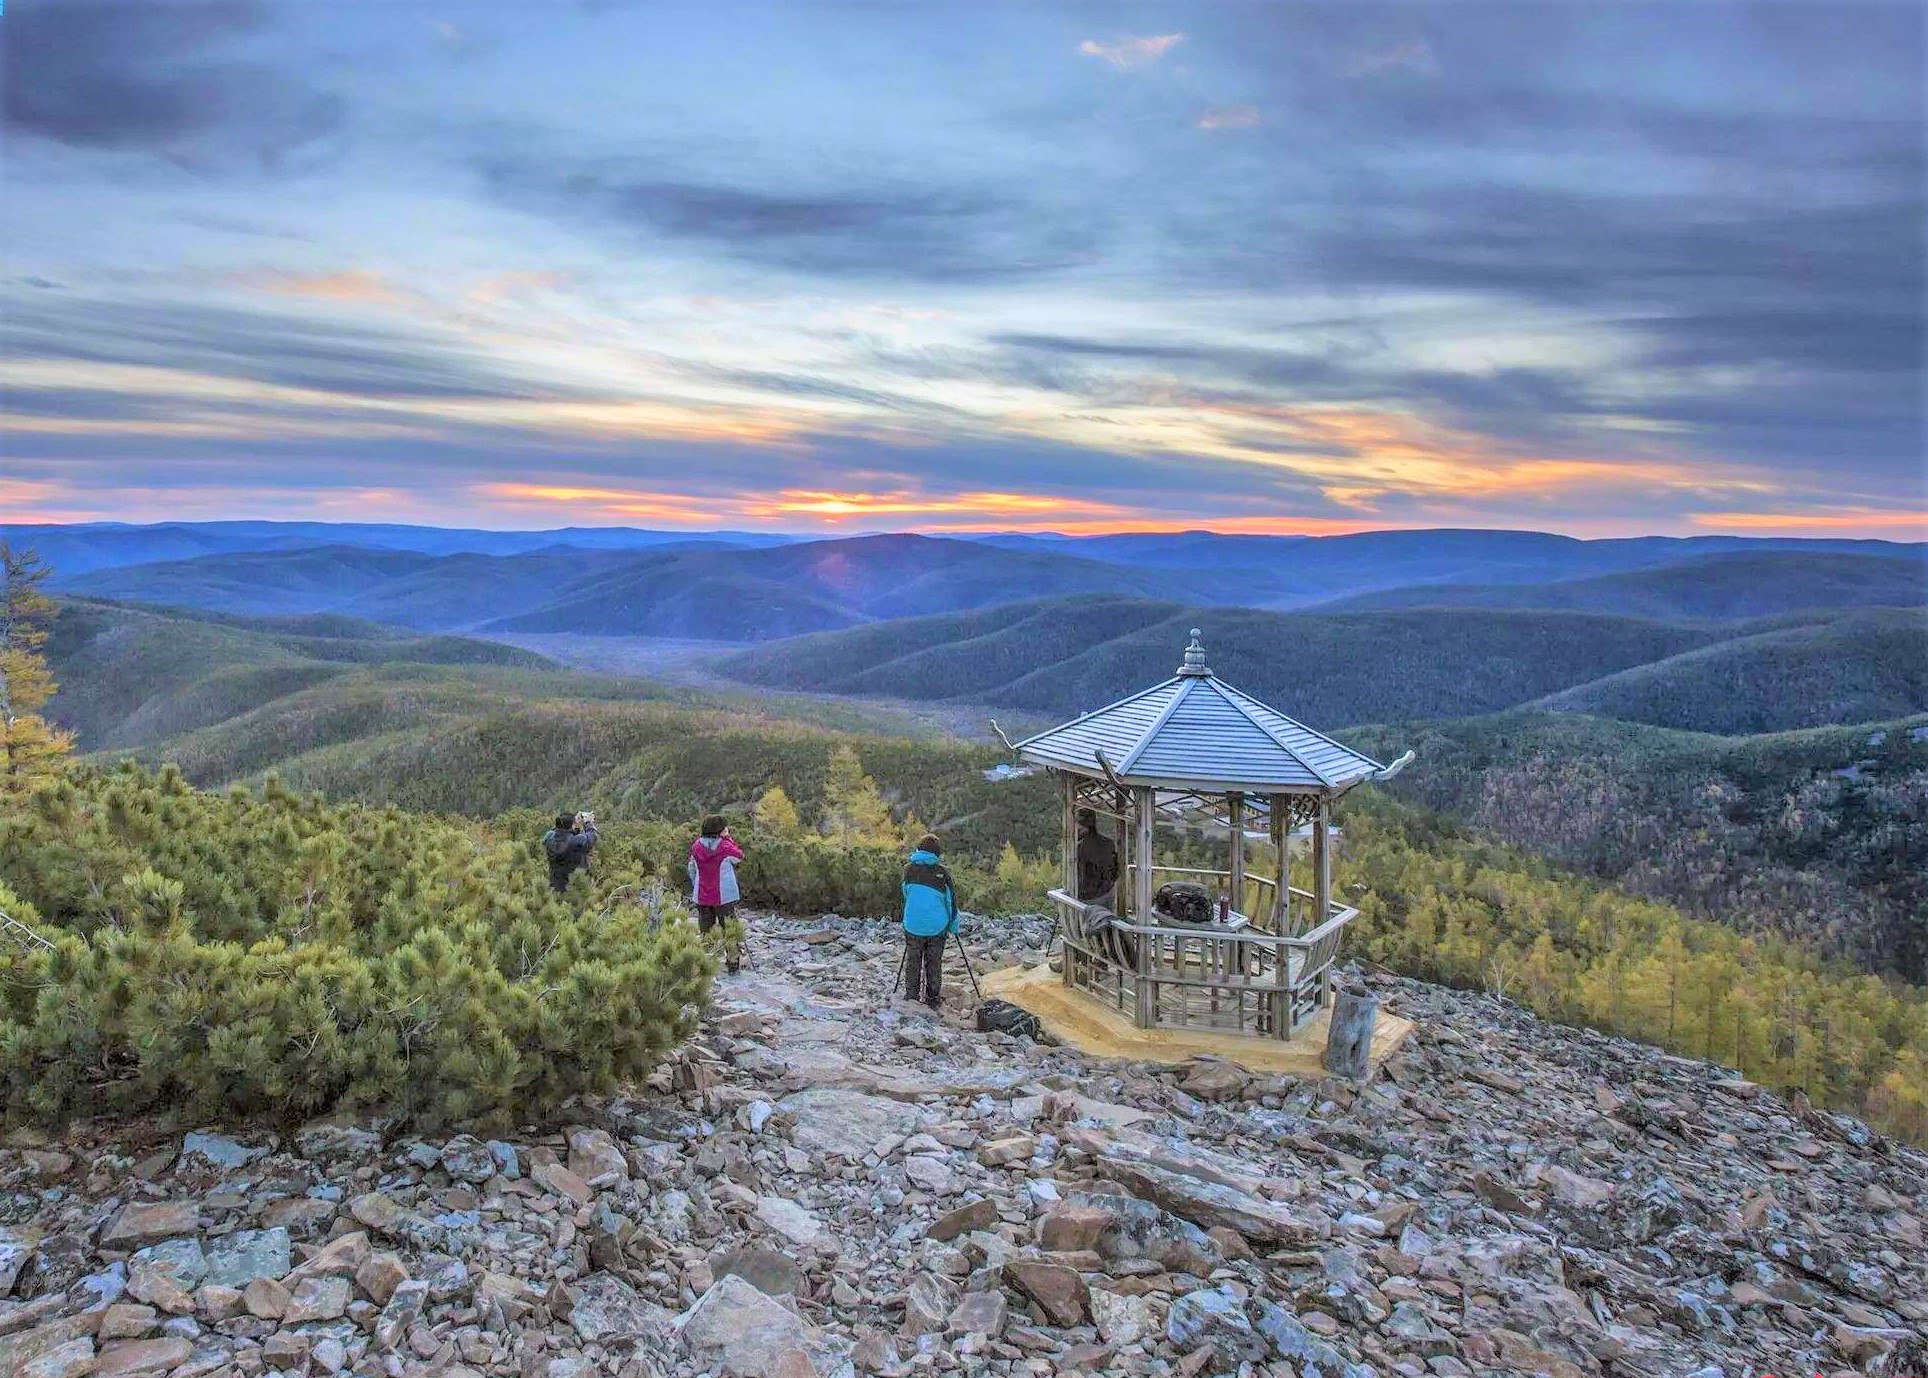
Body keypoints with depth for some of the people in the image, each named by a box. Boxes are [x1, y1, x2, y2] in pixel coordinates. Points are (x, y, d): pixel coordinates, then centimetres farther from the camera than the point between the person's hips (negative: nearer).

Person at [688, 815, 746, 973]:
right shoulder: (725, 846, -14)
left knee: (704, 930, 12)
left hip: (702, 896, 3)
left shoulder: (696, 846, -1)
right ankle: (734, 961, 10)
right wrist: (728, 838, 2)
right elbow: (739, 856, 5)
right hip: (724, 895, -3)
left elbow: (692, 869, 8)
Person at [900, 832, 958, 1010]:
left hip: (913, 925, 1)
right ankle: (933, 1001, 15)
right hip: (937, 926, -1)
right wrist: (953, 926, 9)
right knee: (934, 964, 10)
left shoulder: (908, 868, -1)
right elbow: (951, 899, -2)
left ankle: (911, 999, 14)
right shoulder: (941, 871, -7)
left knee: (913, 963, 12)